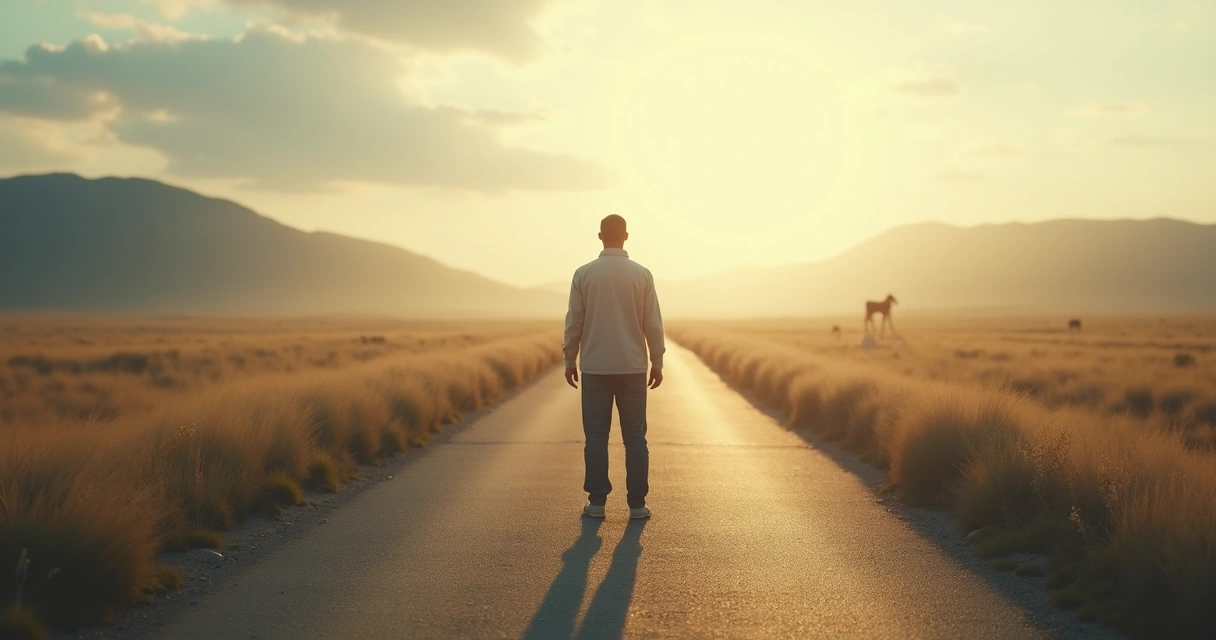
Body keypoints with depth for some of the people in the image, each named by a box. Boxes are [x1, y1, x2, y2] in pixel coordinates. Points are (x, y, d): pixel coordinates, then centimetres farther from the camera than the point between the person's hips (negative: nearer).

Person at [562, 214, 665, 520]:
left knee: (596, 436, 5)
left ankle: (597, 501, 5)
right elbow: (653, 324, -1)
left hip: (595, 368, 0)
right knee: (635, 437, 5)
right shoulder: (642, 274, -3)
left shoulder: (584, 274, -4)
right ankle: (637, 504, 5)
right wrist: (657, 362, 8)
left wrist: (569, 360, 9)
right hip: (632, 367, 0)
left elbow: (574, 322, -1)